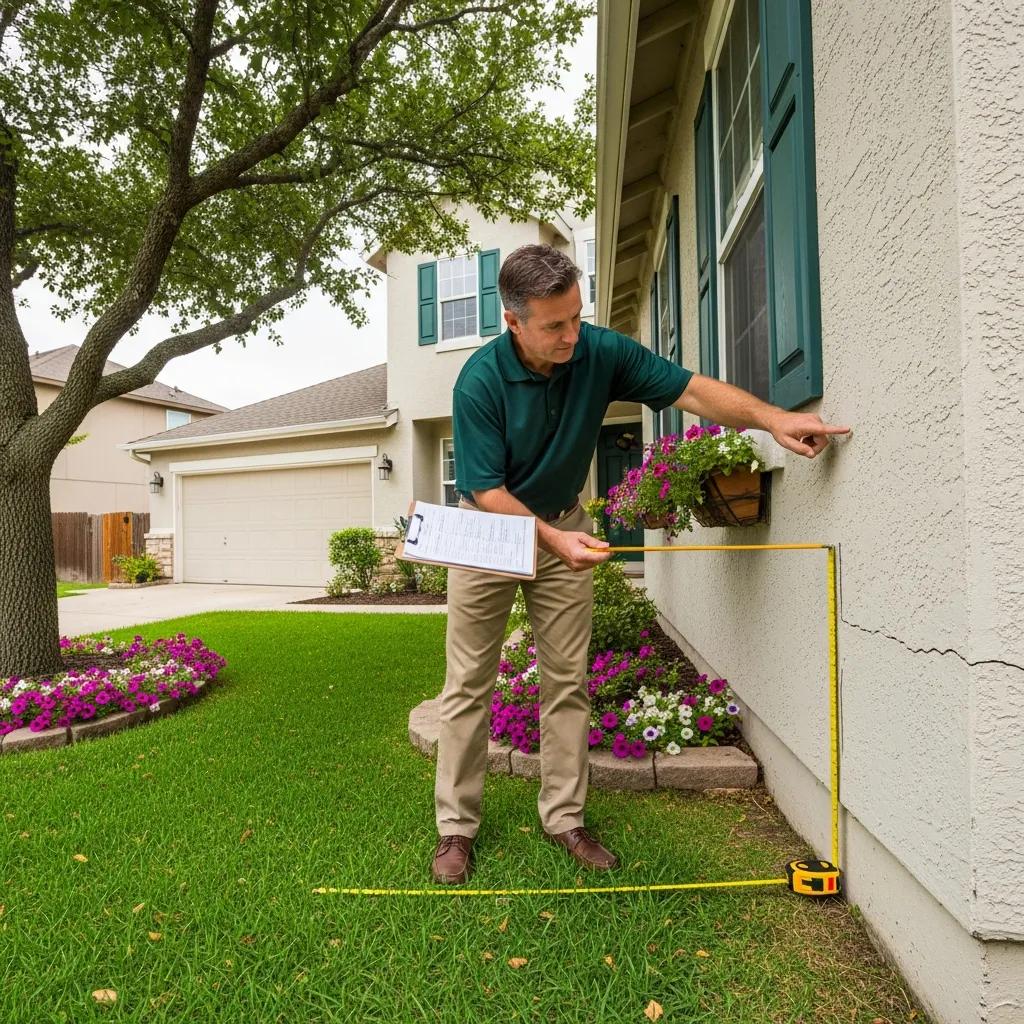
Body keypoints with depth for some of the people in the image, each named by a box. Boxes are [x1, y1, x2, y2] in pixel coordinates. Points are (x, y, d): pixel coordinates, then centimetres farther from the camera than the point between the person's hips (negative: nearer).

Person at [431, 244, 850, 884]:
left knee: (569, 682, 7)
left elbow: (693, 390, -14)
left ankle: (565, 817, 23)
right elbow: (488, 491, -22)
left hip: (565, 525, 3)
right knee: (469, 684, 2)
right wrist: (552, 540, -33)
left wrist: (771, 416, -30)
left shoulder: (601, 352, -15)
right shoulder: (480, 382, -23)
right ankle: (457, 825, 17)